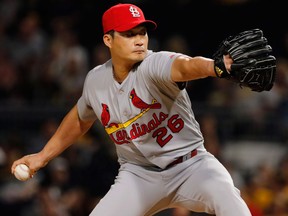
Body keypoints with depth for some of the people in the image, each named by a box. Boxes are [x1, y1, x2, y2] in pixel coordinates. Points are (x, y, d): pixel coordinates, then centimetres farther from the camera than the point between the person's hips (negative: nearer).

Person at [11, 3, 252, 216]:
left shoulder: (155, 64, -21)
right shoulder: (96, 80, -3)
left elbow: (186, 65, -47)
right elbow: (81, 119, 20)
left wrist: (218, 66, -69)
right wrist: (43, 156, 23)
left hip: (189, 165, -4)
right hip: (138, 174, 4)